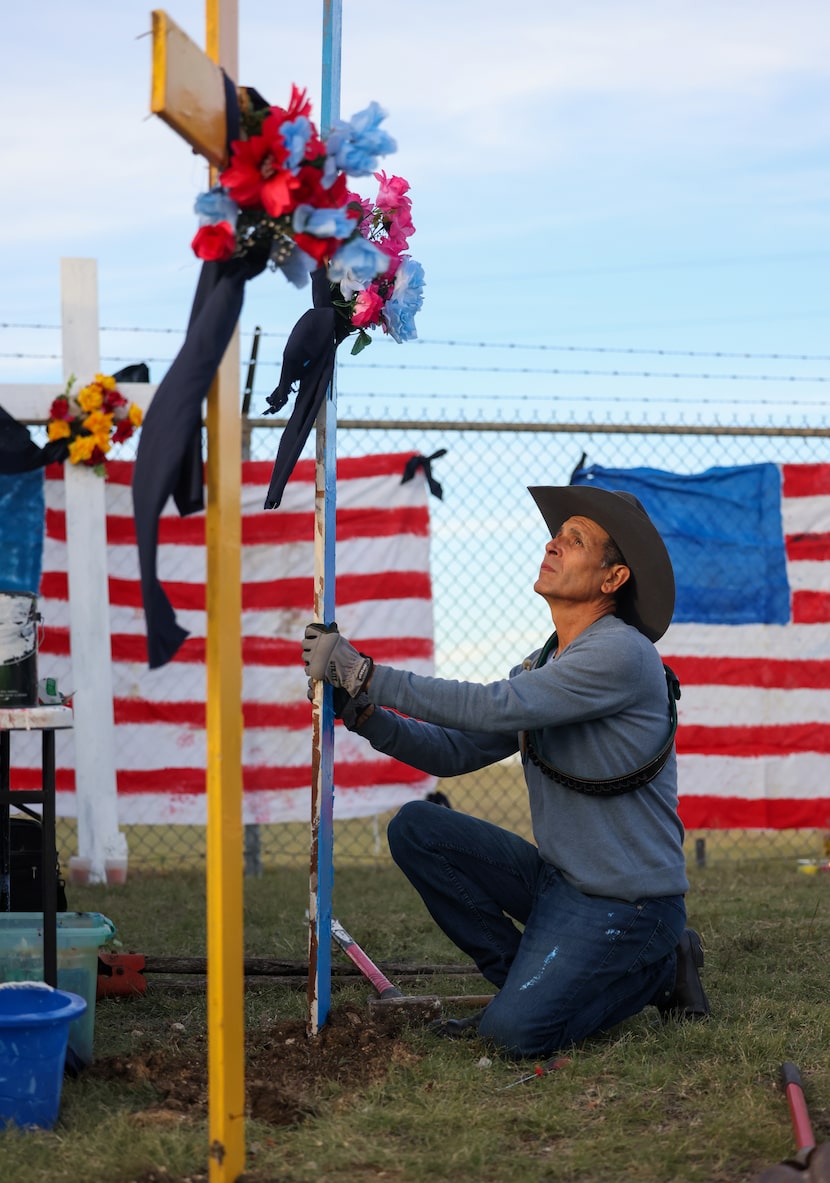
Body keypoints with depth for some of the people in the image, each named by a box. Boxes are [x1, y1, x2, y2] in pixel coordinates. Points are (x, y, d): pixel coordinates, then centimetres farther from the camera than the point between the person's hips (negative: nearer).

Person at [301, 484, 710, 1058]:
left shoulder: (622, 654, -18)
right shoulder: (540, 665, 11)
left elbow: (494, 708, -25)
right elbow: (454, 751, 9)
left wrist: (367, 673, -23)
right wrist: (364, 711, -6)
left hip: (627, 904, -8)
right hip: (555, 880, 8)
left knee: (516, 1031, -23)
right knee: (415, 828, -4)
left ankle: (655, 969, 4)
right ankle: (534, 981, 4)